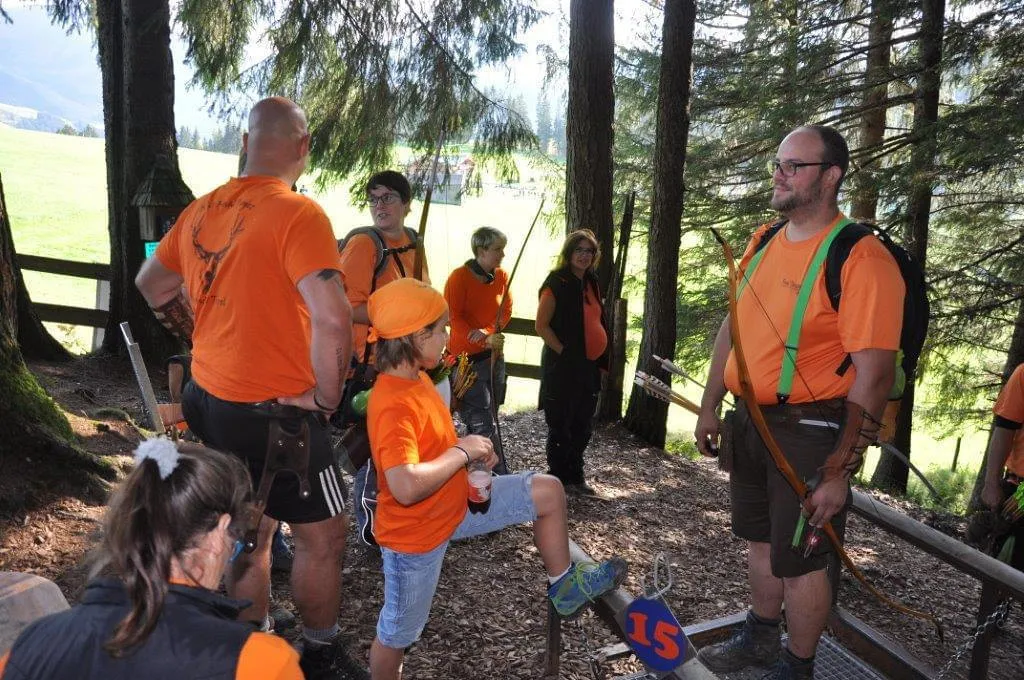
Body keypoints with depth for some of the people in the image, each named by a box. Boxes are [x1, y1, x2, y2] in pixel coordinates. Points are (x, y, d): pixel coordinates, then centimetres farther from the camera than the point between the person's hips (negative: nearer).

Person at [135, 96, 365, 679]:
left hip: (211, 398, 8)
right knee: (324, 533, 10)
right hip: (272, 412, -8)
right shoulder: (298, 214, -19)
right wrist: (327, 397, -17)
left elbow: (152, 285, 20)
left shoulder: (203, 210, 5)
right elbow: (332, 317, -31)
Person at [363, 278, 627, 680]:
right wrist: (463, 452, -27)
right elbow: (406, 487, -42)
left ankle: (564, 585, 23)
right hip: (415, 532, -8)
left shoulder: (416, 376, -1)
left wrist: (470, 449, -3)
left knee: (548, 492, 4)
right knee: (397, 633, 13)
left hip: (458, 502, 8)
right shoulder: (392, 405, -31)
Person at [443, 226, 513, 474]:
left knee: (487, 420, 12)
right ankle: (503, 477, -8)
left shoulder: (502, 276, 7)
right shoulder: (459, 277, -11)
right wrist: (485, 341, -25)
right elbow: (453, 316, -14)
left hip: (494, 356, 7)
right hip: (467, 358, -7)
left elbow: (506, 311, 7)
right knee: (484, 424, -9)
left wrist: (487, 332, -13)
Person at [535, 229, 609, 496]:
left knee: (583, 426, 15)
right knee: (561, 426, 4)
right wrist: (565, 353, -16)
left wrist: (602, 360, 13)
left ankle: (575, 476, 28)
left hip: (589, 366, 8)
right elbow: (542, 325, -14)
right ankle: (559, 479, 16)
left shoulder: (591, 284, 12)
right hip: (563, 366, -7)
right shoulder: (557, 283, -10)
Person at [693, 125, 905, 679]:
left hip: (811, 430, -7)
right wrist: (710, 406, 13)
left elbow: (874, 372, -21)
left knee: (800, 560, 7)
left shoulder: (860, 257, -17)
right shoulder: (762, 243, 6)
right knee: (761, 540, 22)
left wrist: (840, 471, -21)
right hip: (749, 421, 7)